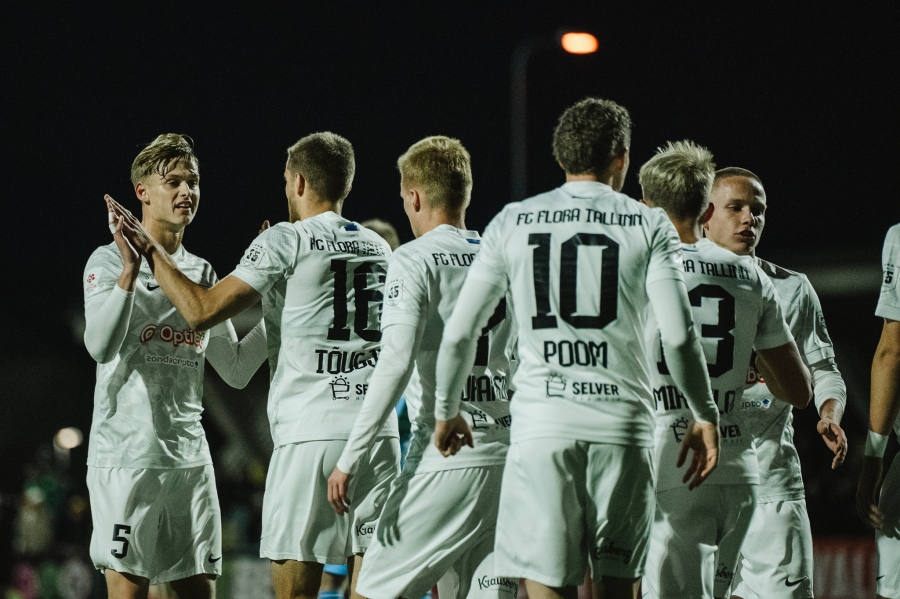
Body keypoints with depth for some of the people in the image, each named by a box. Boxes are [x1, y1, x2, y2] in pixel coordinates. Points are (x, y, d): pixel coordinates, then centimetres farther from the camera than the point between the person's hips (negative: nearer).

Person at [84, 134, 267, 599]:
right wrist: (130, 270, -28)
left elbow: (235, 371, 17)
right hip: (126, 453, -6)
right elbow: (101, 346, -19)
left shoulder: (201, 272, 16)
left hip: (189, 454, 6)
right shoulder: (109, 261, -3)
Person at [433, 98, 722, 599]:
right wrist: (706, 416, 8)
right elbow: (679, 336, -4)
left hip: (542, 425, 0)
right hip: (623, 424, 0)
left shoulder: (512, 223, 8)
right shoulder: (649, 226, 4)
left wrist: (447, 412, 22)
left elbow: (459, 334, 8)